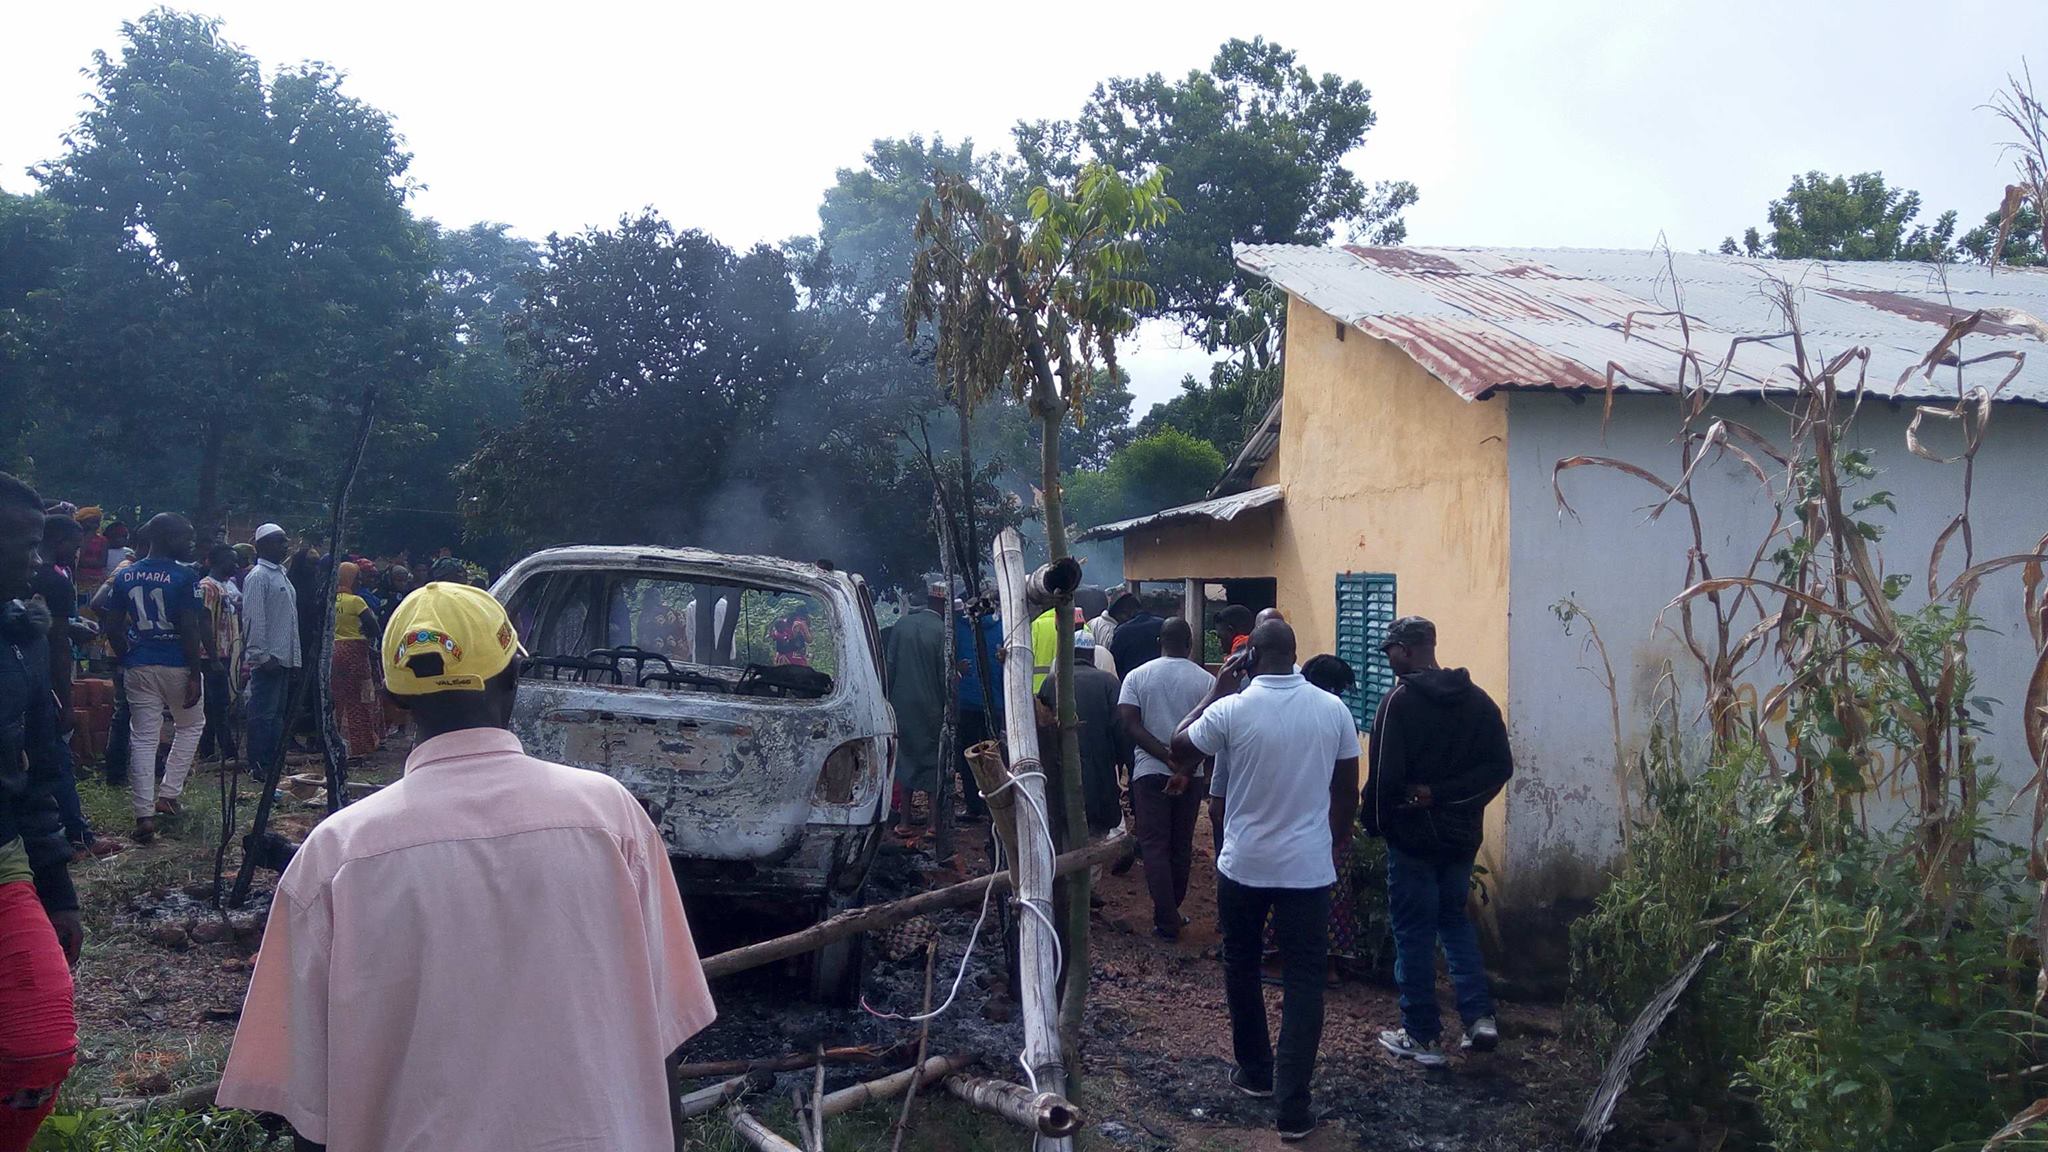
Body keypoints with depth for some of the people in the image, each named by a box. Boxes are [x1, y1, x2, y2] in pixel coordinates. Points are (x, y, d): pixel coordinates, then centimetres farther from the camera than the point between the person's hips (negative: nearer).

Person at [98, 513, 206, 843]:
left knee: (142, 738, 6)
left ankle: (144, 815, 2)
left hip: (138, 666, 4)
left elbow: (113, 628, 5)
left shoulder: (124, 576, 5)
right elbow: (190, 630, -15)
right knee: (190, 726, 19)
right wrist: (195, 675, -11)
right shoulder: (185, 576, -11)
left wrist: (127, 658, 18)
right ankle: (168, 794, 14)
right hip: (177, 664, -4)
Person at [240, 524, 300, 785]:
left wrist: (295, 656, 18)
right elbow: (254, 618, -15)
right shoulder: (258, 576, -10)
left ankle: (273, 765, 18)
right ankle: (258, 766, -1)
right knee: (264, 713, -5)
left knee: (278, 713, 12)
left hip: (284, 657, 9)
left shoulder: (281, 574, 19)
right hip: (267, 659, -9)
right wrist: (262, 655, -19)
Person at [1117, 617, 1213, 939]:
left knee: (1155, 846, 2)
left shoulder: (1137, 676, -1)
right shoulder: (1206, 680, -2)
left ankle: (1167, 922, -2)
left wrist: (1165, 755, -14)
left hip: (1149, 772, -1)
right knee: (1181, 846, 14)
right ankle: (1173, 910, 25)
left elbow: (1130, 725, -10)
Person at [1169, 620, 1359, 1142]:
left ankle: (1255, 1071, 33)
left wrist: (1218, 689, 5)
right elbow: (1347, 793, 2)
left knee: (1242, 967, 21)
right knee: (1303, 981, 5)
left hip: (1244, 865, -1)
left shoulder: (1232, 709, -12)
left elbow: (1179, 749, 4)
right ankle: (1293, 1106, 1)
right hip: (1309, 868, 1)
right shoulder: (1333, 709, -5)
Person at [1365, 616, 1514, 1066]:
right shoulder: (1477, 700, 4)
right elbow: (1500, 766, 1)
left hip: (1413, 834, -5)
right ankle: (1480, 1016, 8)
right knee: (1455, 919, 21)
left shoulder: (1400, 700, -14)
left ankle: (1422, 1037, 11)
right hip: (1462, 834, 6)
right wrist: (1445, 795, 0)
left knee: (1414, 932, 5)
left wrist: (1374, 823, -1)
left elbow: (1384, 774, -16)